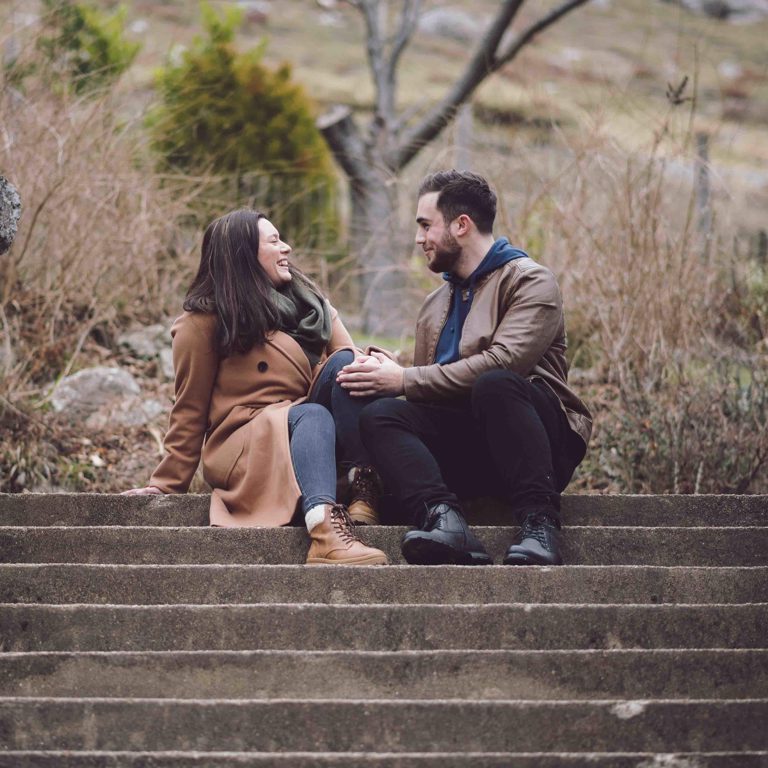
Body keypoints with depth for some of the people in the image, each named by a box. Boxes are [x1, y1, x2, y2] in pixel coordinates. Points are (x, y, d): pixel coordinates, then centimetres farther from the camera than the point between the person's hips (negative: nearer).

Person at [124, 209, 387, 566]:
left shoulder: (309, 303, 17)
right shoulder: (203, 322, 1)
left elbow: (351, 364, 5)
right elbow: (190, 413, 3)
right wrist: (166, 484, -3)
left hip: (310, 441, 5)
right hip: (244, 447, -5)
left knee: (344, 364, -21)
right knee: (311, 416, -36)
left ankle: (365, 486, -34)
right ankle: (325, 534, -60)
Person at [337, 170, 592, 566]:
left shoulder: (531, 282, 0)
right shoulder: (435, 305, 23)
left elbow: (501, 363, -17)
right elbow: (425, 395, 19)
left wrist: (404, 380, -15)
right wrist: (387, 374, -4)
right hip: (469, 457, 6)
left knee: (495, 384, -35)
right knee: (379, 414, -18)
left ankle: (539, 523, -36)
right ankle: (444, 520, -42)